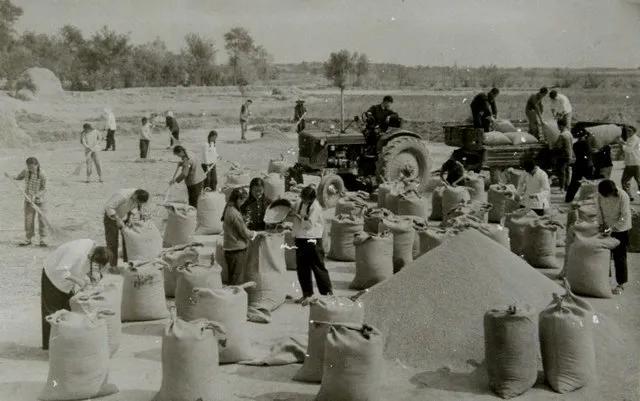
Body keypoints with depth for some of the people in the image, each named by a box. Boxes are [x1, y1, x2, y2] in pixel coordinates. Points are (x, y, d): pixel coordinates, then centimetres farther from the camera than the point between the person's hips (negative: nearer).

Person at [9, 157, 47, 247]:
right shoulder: (26, 172, -4)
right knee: (28, 219, 6)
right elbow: (19, 177, 16)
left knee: (41, 219, 2)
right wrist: (13, 178, -6)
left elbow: (44, 189, -11)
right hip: (28, 200, 3)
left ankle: (43, 239, 15)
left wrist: (37, 195, -26)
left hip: (39, 200, -3)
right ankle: (29, 239, 17)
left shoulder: (42, 174, -15)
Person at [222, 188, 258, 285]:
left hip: (229, 250, 9)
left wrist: (251, 233, 14)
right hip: (237, 251, -9)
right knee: (237, 281, -4)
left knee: (232, 279, 14)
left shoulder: (228, 210, 10)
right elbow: (244, 232, -14)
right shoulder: (234, 213, -18)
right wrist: (255, 233, 4)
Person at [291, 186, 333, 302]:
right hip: (300, 239, 7)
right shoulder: (299, 204, 8)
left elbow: (309, 224, -19)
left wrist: (298, 216, -15)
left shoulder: (315, 207, -14)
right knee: (302, 268, 9)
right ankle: (306, 294, 20)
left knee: (317, 267, -2)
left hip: (312, 240, -7)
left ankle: (329, 292, 10)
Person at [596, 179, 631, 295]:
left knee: (619, 257, -1)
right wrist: (601, 223, -3)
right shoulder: (601, 195, -10)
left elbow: (624, 217, -22)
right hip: (607, 228, 5)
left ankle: (620, 284, 8)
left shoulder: (622, 196, -24)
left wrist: (613, 228, -27)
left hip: (620, 229, -5)